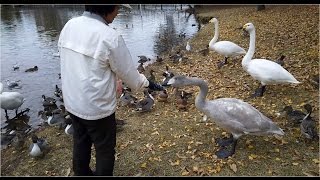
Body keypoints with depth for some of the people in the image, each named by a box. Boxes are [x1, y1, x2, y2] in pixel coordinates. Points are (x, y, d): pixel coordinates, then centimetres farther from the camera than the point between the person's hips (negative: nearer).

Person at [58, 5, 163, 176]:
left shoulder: (69, 25, -3)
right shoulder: (110, 37, -24)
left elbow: (68, 62, 7)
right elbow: (129, 74, -14)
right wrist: (148, 84, 5)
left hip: (72, 102, 7)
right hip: (98, 108, -7)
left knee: (80, 143, 27)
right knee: (105, 150, 16)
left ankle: (81, 173, 49)